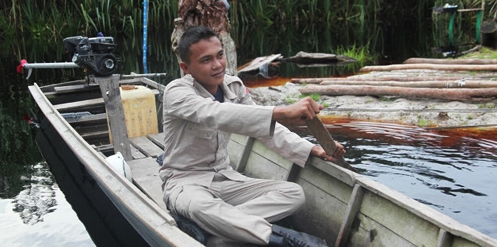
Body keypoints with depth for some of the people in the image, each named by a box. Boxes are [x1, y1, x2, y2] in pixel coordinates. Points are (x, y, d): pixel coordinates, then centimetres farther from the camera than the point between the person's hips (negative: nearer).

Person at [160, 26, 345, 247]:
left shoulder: (233, 86, 2)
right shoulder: (177, 91, -17)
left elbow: (264, 124, 3)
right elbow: (215, 114, -37)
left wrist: (311, 149, -13)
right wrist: (282, 112, -48)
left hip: (225, 178, 6)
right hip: (185, 182, -6)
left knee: (293, 193, -11)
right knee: (200, 207, -41)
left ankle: (220, 224, -28)